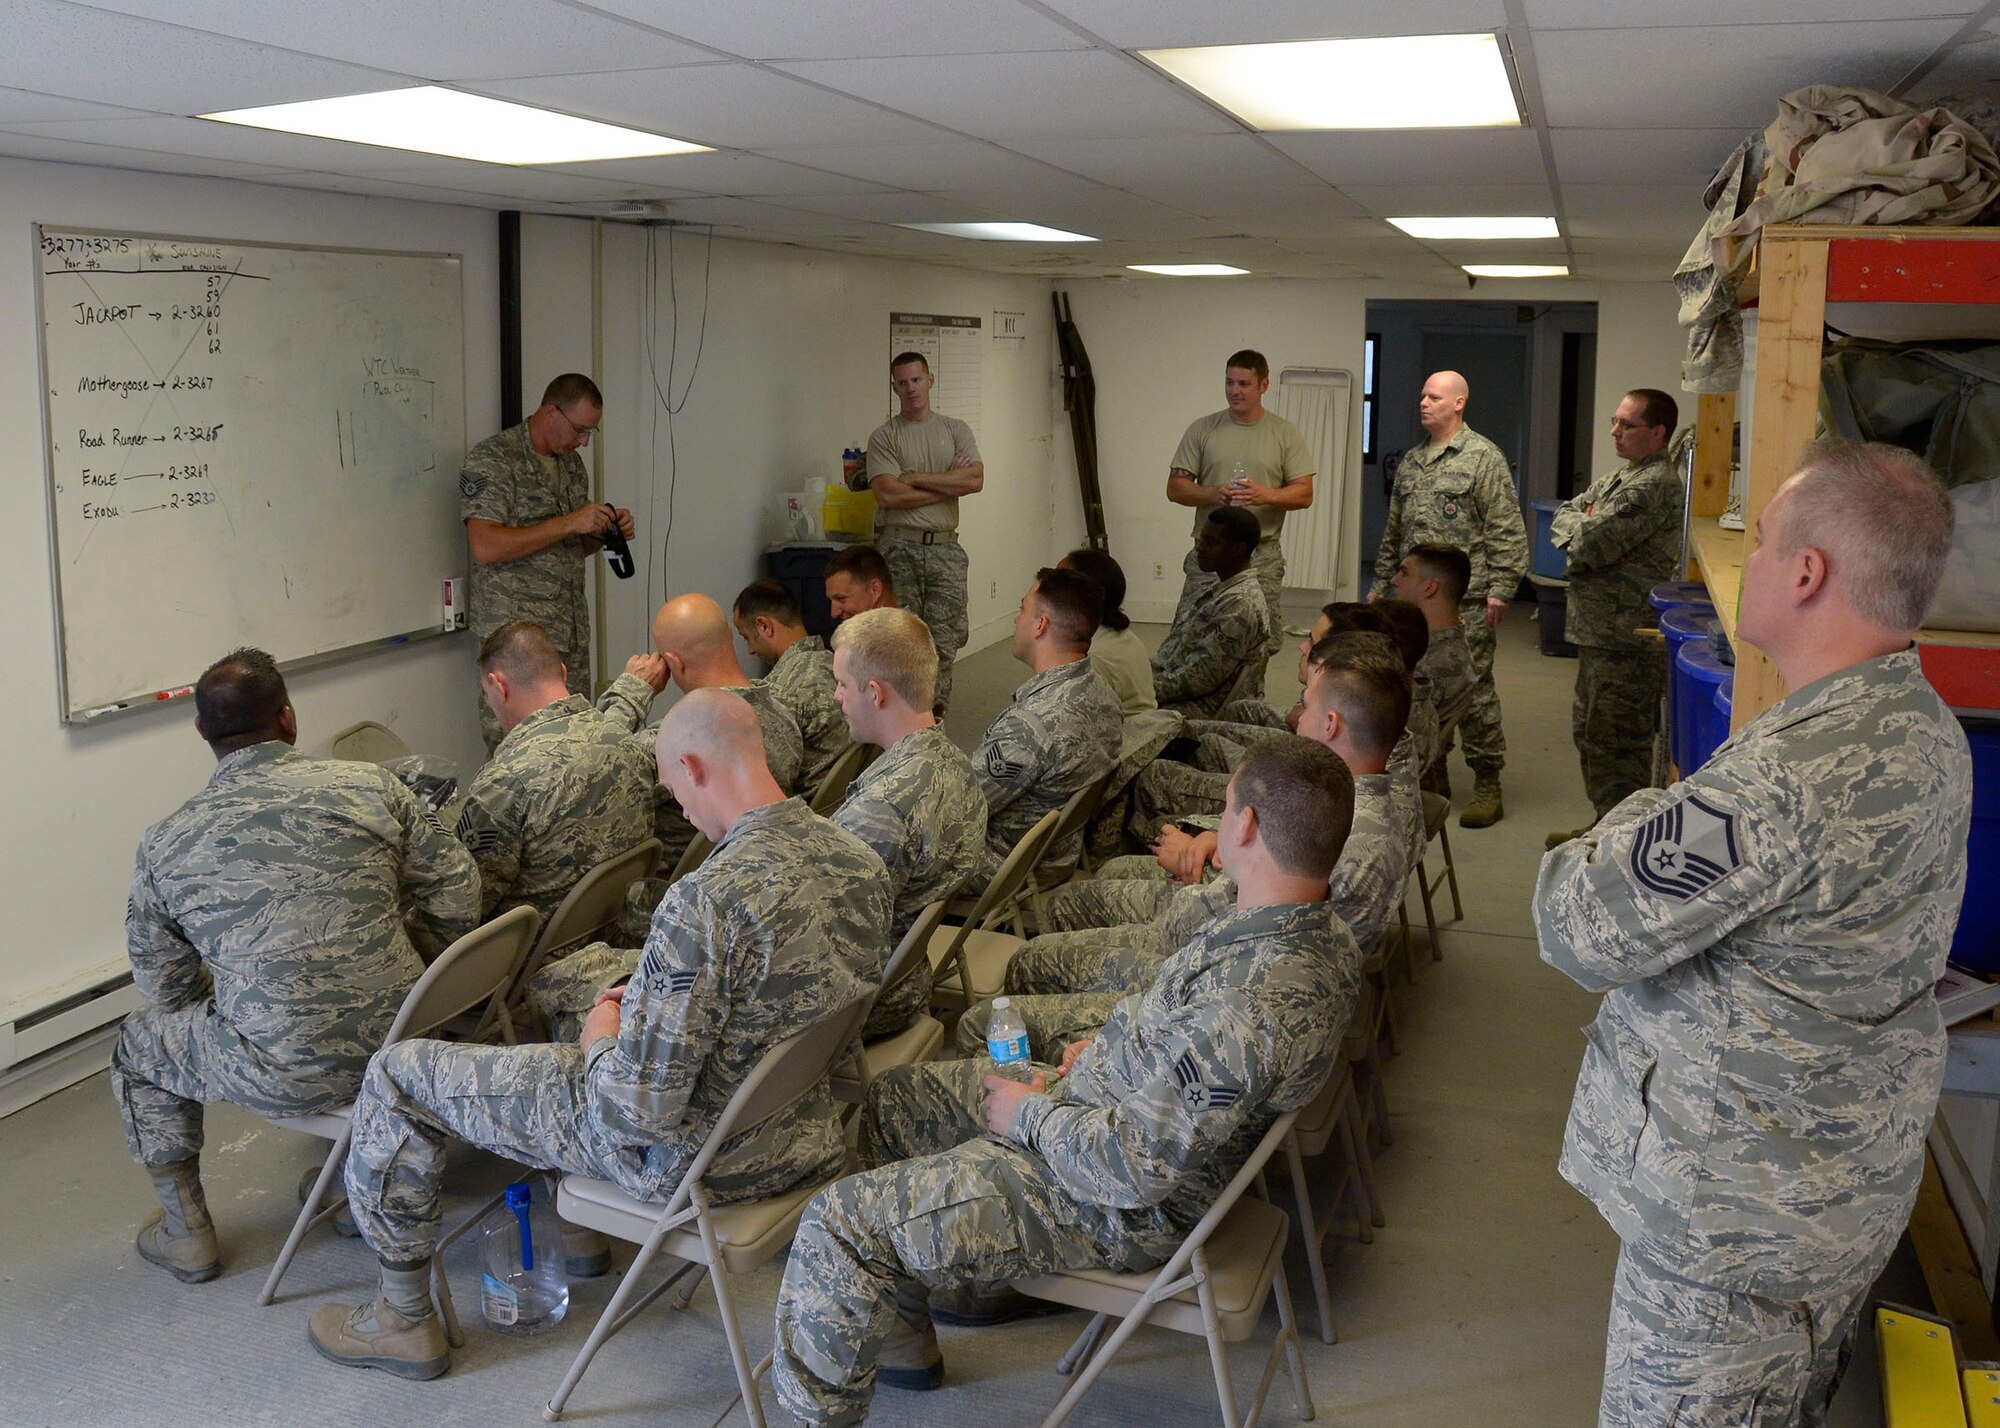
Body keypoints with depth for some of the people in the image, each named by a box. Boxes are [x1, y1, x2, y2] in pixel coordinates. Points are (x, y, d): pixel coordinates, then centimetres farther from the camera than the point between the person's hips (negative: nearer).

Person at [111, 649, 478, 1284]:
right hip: (400, 1042, 3)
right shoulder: (370, 786, -2)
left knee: (138, 1045, 26)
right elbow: (456, 895, 1)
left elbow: (166, 988, 7)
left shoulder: (165, 844, -2)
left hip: (286, 1075, -3)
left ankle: (186, 1232, 34)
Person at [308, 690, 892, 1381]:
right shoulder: (862, 861, -7)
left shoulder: (707, 901, -33)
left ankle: (403, 1318, 25)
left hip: (691, 1156, -8)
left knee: (397, 1074, 7)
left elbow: (637, 1111, -28)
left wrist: (602, 1038, -6)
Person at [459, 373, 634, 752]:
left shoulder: (573, 464, 16)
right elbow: (486, 547, -19)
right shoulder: (491, 459, -8)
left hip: (572, 635, 7)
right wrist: (568, 523, -19)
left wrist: (607, 532, 3)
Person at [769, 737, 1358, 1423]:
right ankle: (898, 1343, 31)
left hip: (1125, 1209, -10)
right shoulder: (1318, 929, -5)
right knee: (888, 1100, 19)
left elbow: (1136, 1167, -30)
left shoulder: (1248, 1006, -36)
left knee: (839, 1223, -9)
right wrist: (1107, 1049, 5)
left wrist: (1029, 1115, -15)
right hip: (1123, 1107, 10)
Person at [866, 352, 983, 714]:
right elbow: (888, 495, -12)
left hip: (945, 548, 3)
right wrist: (948, 483, -5)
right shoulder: (884, 437, 2)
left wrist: (917, 478, -7)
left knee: (943, 640, 2)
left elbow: (976, 480, -4)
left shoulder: (956, 430, 12)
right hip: (899, 550, -3)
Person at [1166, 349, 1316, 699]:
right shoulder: (1202, 429, 6)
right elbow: (1175, 487, 3)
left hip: (1262, 556, 0)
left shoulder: (1285, 434, 5)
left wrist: (1266, 495, -19)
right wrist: (1212, 494, -17)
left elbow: (1304, 493, 1)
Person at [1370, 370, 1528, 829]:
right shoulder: (1411, 461, 17)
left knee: (1472, 689, -5)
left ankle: (1488, 785, 4)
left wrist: (1499, 589, -14)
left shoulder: (1484, 458, -5)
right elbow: (1393, 531, 24)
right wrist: (1381, 583, 21)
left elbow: (1507, 532, -9)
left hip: (1464, 600, -7)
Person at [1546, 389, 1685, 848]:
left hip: (1627, 640, -11)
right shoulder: (1619, 478, 17)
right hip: (1600, 632, 11)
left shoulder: (1655, 485, -17)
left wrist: (1581, 531, -1)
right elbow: (1562, 517, 15)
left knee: (1614, 742, -5)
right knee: (1589, 733, 19)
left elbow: (1593, 546, -22)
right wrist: (1586, 528, -6)